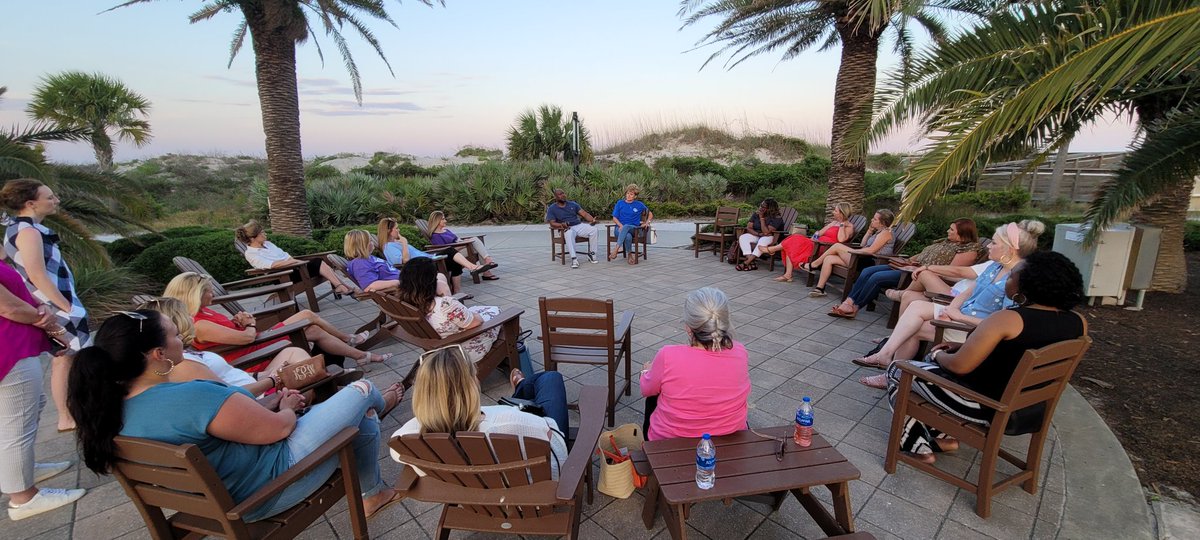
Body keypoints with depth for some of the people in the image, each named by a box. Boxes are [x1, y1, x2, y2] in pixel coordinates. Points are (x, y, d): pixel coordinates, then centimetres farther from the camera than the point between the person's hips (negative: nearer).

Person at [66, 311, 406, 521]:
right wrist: (288, 407, -2)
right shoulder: (193, 396, -38)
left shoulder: (119, 408, -5)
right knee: (362, 391, 6)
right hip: (268, 489, -10)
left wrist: (272, 392, 6)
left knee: (361, 416, 21)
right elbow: (279, 428, -26)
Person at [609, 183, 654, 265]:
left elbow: (650, 214, 24)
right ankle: (629, 255, -21)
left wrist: (647, 223, 4)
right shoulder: (620, 203, 13)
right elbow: (614, 218, 8)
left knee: (626, 227, -39)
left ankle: (616, 249, -45)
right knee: (628, 236, -38)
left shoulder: (639, 205, 13)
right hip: (621, 228, 0)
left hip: (634, 229, 0)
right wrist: (620, 225, -12)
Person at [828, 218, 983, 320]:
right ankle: (848, 302, -15)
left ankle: (854, 307, -12)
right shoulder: (946, 241, 22)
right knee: (867, 271, -9)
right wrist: (909, 261, 6)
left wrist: (920, 269, -17)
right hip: (913, 268, 9)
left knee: (876, 277, -24)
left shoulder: (969, 250, -5)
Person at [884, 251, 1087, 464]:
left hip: (986, 407, -8)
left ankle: (919, 446, 14)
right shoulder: (1078, 322, -3)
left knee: (897, 369, 9)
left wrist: (939, 355, -3)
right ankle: (944, 436, 22)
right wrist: (962, 347, 9)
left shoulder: (1008, 319, -27)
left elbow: (959, 366, -26)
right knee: (934, 361, 26)